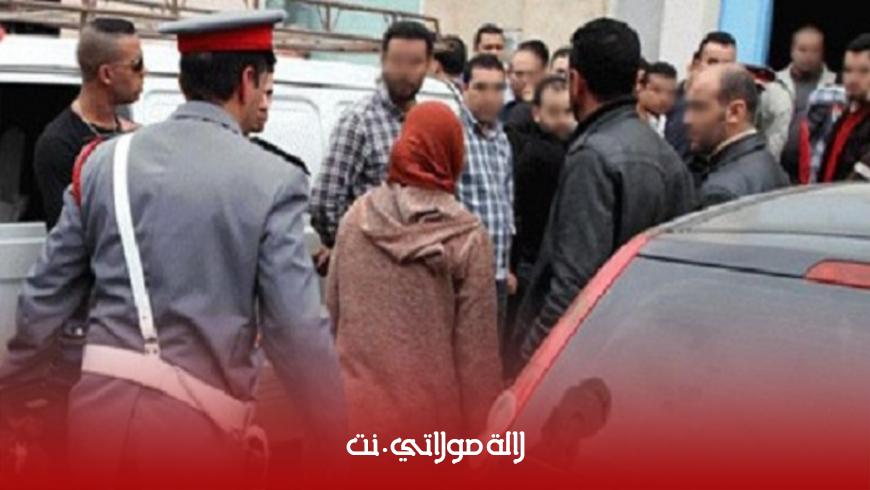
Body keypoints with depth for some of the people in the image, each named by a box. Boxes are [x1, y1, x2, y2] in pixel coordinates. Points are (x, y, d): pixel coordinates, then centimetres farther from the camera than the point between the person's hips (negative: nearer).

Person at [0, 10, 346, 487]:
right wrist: (331, 441, -3)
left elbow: (46, 292, 10)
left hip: (101, 403, 4)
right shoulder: (273, 182, -8)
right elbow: (298, 329, -12)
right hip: (198, 425, -3)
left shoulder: (105, 160, 4)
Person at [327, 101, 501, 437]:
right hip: (432, 405, -3)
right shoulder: (467, 236, -10)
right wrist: (480, 418, 2)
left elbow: (331, 308, 6)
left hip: (359, 399, 3)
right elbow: (476, 341, -7)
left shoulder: (357, 216, -1)